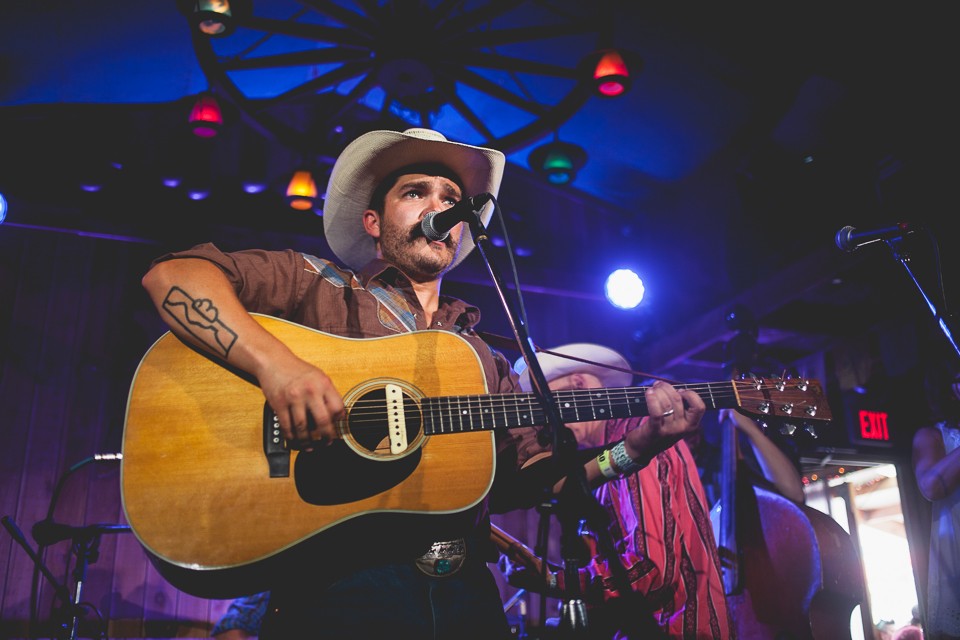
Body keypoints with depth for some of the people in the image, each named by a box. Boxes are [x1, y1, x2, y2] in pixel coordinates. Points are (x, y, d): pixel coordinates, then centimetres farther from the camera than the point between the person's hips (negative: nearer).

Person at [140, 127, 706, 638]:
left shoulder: (485, 358, 19)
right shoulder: (319, 287, 7)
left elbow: (527, 479, 14)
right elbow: (172, 275, -5)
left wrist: (634, 448, 0)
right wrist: (273, 361, -20)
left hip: (465, 594, 5)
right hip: (339, 586, -4)